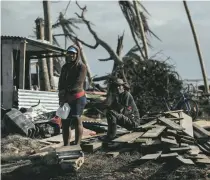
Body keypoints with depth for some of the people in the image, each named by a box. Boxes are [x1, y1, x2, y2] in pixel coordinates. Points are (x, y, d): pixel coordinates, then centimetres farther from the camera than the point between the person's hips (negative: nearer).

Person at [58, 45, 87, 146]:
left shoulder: (81, 67, -3)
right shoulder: (65, 67, 17)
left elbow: (78, 83, -13)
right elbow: (61, 82, 10)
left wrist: (66, 91, -12)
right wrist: (61, 96, -5)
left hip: (77, 97, -6)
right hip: (66, 99, 7)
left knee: (76, 119, -14)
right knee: (65, 121, 6)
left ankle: (77, 144, -13)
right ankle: (66, 145, 13)